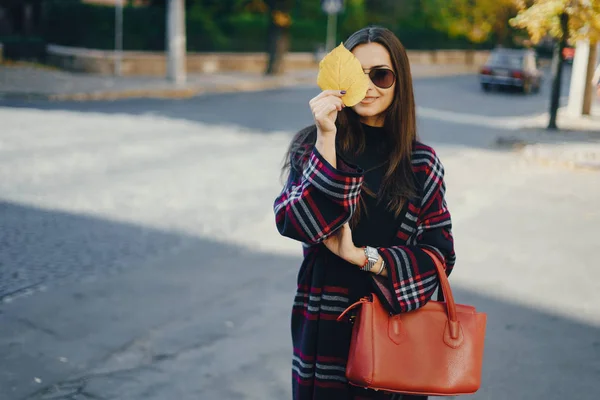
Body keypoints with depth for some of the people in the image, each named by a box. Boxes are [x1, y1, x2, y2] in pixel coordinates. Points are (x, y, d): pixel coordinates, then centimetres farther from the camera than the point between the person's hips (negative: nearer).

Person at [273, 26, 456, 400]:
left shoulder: (421, 162, -2)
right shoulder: (313, 145, -4)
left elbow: (440, 253, -5)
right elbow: (295, 225, -19)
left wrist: (363, 256, -16)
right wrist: (327, 140, -25)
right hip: (327, 322, -1)